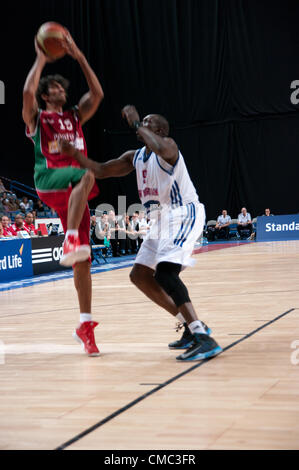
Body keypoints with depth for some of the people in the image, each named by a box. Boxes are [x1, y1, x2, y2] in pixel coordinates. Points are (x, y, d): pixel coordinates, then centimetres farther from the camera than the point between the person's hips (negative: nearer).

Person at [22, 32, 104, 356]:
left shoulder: (75, 116, 26)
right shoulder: (37, 118, 14)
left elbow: (97, 93, 10)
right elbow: (27, 92, -8)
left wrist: (79, 57, 7)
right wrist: (41, 59, 0)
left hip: (73, 192, 4)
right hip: (49, 181, -4)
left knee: (82, 261, -1)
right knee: (88, 174, -36)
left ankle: (85, 326, 4)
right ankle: (71, 239, -46)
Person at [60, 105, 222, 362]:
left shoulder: (168, 145, -12)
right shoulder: (135, 157, 13)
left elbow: (161, 149, -38)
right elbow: (101, 170, 17)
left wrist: (136, 123, -25)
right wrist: (74, 153, 3)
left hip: (184, 215, -10)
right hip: (162, 220, 10)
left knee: (165, 273, -26)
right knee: (140, 275, 11)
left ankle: (204, 339, -29)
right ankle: (191, 326, 15)